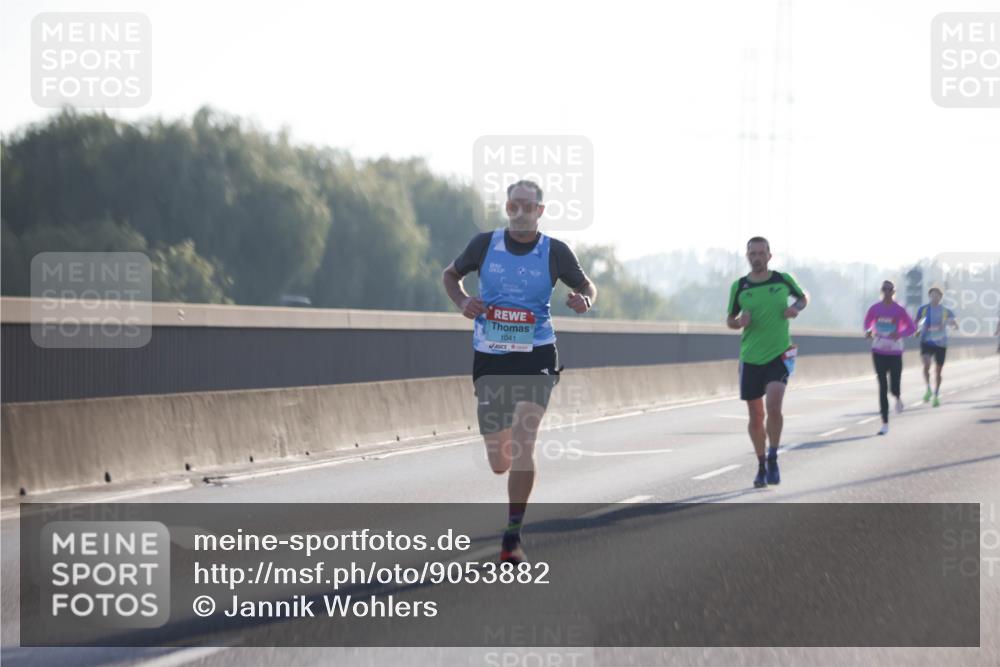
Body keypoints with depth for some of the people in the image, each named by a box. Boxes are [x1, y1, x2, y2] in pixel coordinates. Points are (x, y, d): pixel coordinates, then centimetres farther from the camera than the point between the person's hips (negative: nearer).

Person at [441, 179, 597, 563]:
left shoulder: (555, 252, -2)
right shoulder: (485, 244, 0)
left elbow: (587, 286, 12)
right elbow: (450, 275, 15)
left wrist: (584, 300, -13)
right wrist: (462, 301, -6)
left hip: (536, 357, -2)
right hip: (489, 358, 2)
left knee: (522, 443, -21)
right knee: (499, 464, 6)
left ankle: (512, 538, -15)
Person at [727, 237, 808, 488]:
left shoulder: (783, 279, -1)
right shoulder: (739, 287, 1)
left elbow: (803, 296, 18)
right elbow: (730, 320, 11)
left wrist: (796, 307, -4)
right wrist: (739, 322, -12)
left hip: (779, 354, -2)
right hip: (750, 358, 2)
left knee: (773, 406, -22)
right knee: (756, 416, 6)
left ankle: (773, 459, -5)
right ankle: (762, 465, 23)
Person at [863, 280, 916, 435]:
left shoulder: (899, 310, -8)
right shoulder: (875, 308, -2)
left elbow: (912, 327, -1)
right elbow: (867, 323, 13)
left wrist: (900, 334, -19)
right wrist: (868, 332, -10)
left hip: (895, 353, -1)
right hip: (878, 352, 1)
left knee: (894, 387, -5)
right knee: (882, 387, -2)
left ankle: (898, 398, 37)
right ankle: (885, 424, 2)